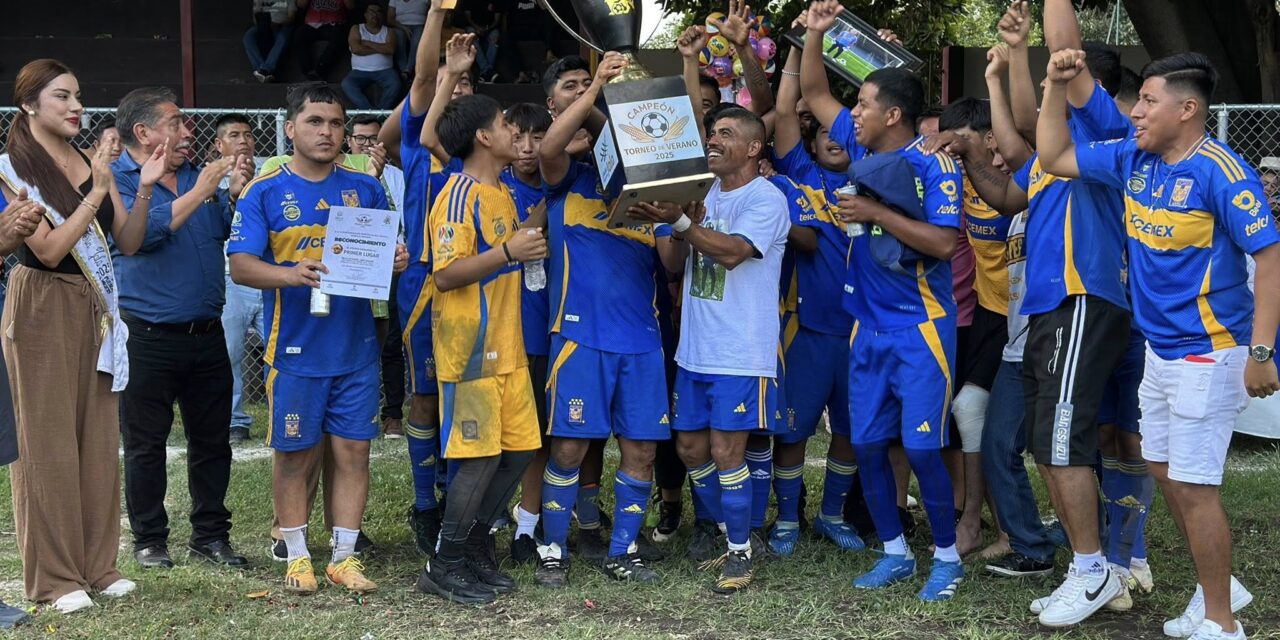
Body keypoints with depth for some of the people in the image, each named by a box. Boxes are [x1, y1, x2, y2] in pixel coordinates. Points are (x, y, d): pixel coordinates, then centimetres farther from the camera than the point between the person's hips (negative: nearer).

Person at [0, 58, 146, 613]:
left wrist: (144, 191, -9)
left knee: (99, 436, 7)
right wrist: (96, 193, -19)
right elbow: (49, 250, -16)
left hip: (94, 310, 6)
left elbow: (128, 243, 6)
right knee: (48, 439, -1)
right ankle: (53, 575, 6)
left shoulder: (92, 165, 9)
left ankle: (97, 563, 15)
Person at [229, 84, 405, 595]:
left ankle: (344, 556, 15)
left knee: (353, 451, 5)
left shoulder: (365, 189, 8)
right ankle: (298, 557, 19)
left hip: (356, 347, 3)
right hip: (295, 348, -2)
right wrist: (291, 275, -28)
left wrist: (396, 261, -11)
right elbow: (241, 265, -9)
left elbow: (388, 250, 14)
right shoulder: (264, 193, -2)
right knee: (294, 454, 6)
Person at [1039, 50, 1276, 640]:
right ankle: (1215, 587, 32)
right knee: (1164, 472, 15)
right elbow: (1054, 157, 14)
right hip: (1159, 349, 8)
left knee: (1192, 484, -5)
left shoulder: (1221, 173, -20)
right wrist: (1057, 86, 1)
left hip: (1208, 354, -8)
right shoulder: (1131, 160, 3)